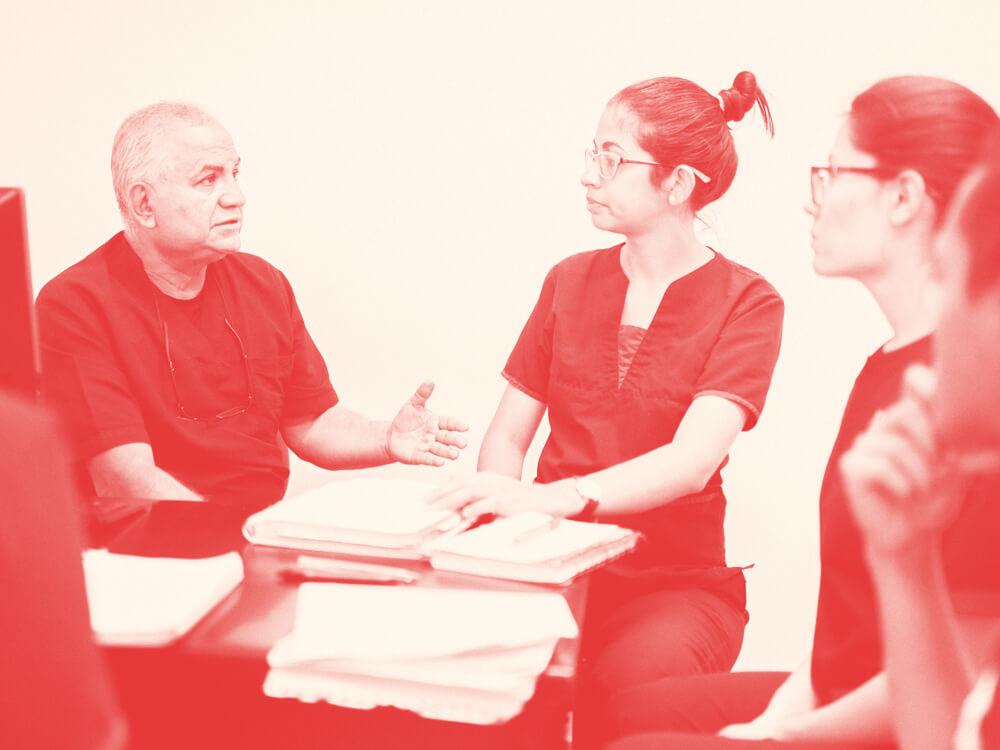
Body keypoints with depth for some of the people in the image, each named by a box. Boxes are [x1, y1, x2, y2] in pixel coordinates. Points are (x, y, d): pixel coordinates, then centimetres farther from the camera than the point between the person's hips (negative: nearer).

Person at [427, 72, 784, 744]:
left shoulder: (746, 303, -3)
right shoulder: (571, 280, 12)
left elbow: (693, 460, -19)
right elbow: (507, 436, 12)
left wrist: (554, 498, -35)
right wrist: (501, 511, -12)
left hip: (677, 580, -3)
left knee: (626, 683, -36)